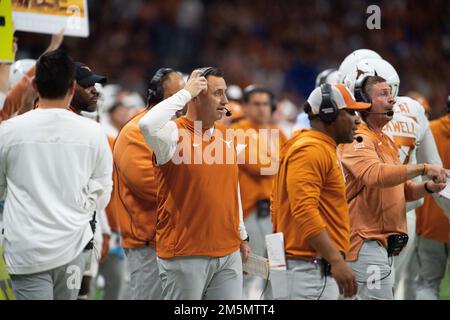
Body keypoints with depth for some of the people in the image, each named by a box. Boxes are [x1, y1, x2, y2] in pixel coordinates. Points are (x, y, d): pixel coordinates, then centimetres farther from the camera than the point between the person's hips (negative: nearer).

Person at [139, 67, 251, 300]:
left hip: (229, 252, 6)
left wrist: (242, 236, 23)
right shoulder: (175, 134, -9)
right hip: (185, 255, -6)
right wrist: (185, 93, -22)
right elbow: (147, 124, -33)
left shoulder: (225, 135, 12)